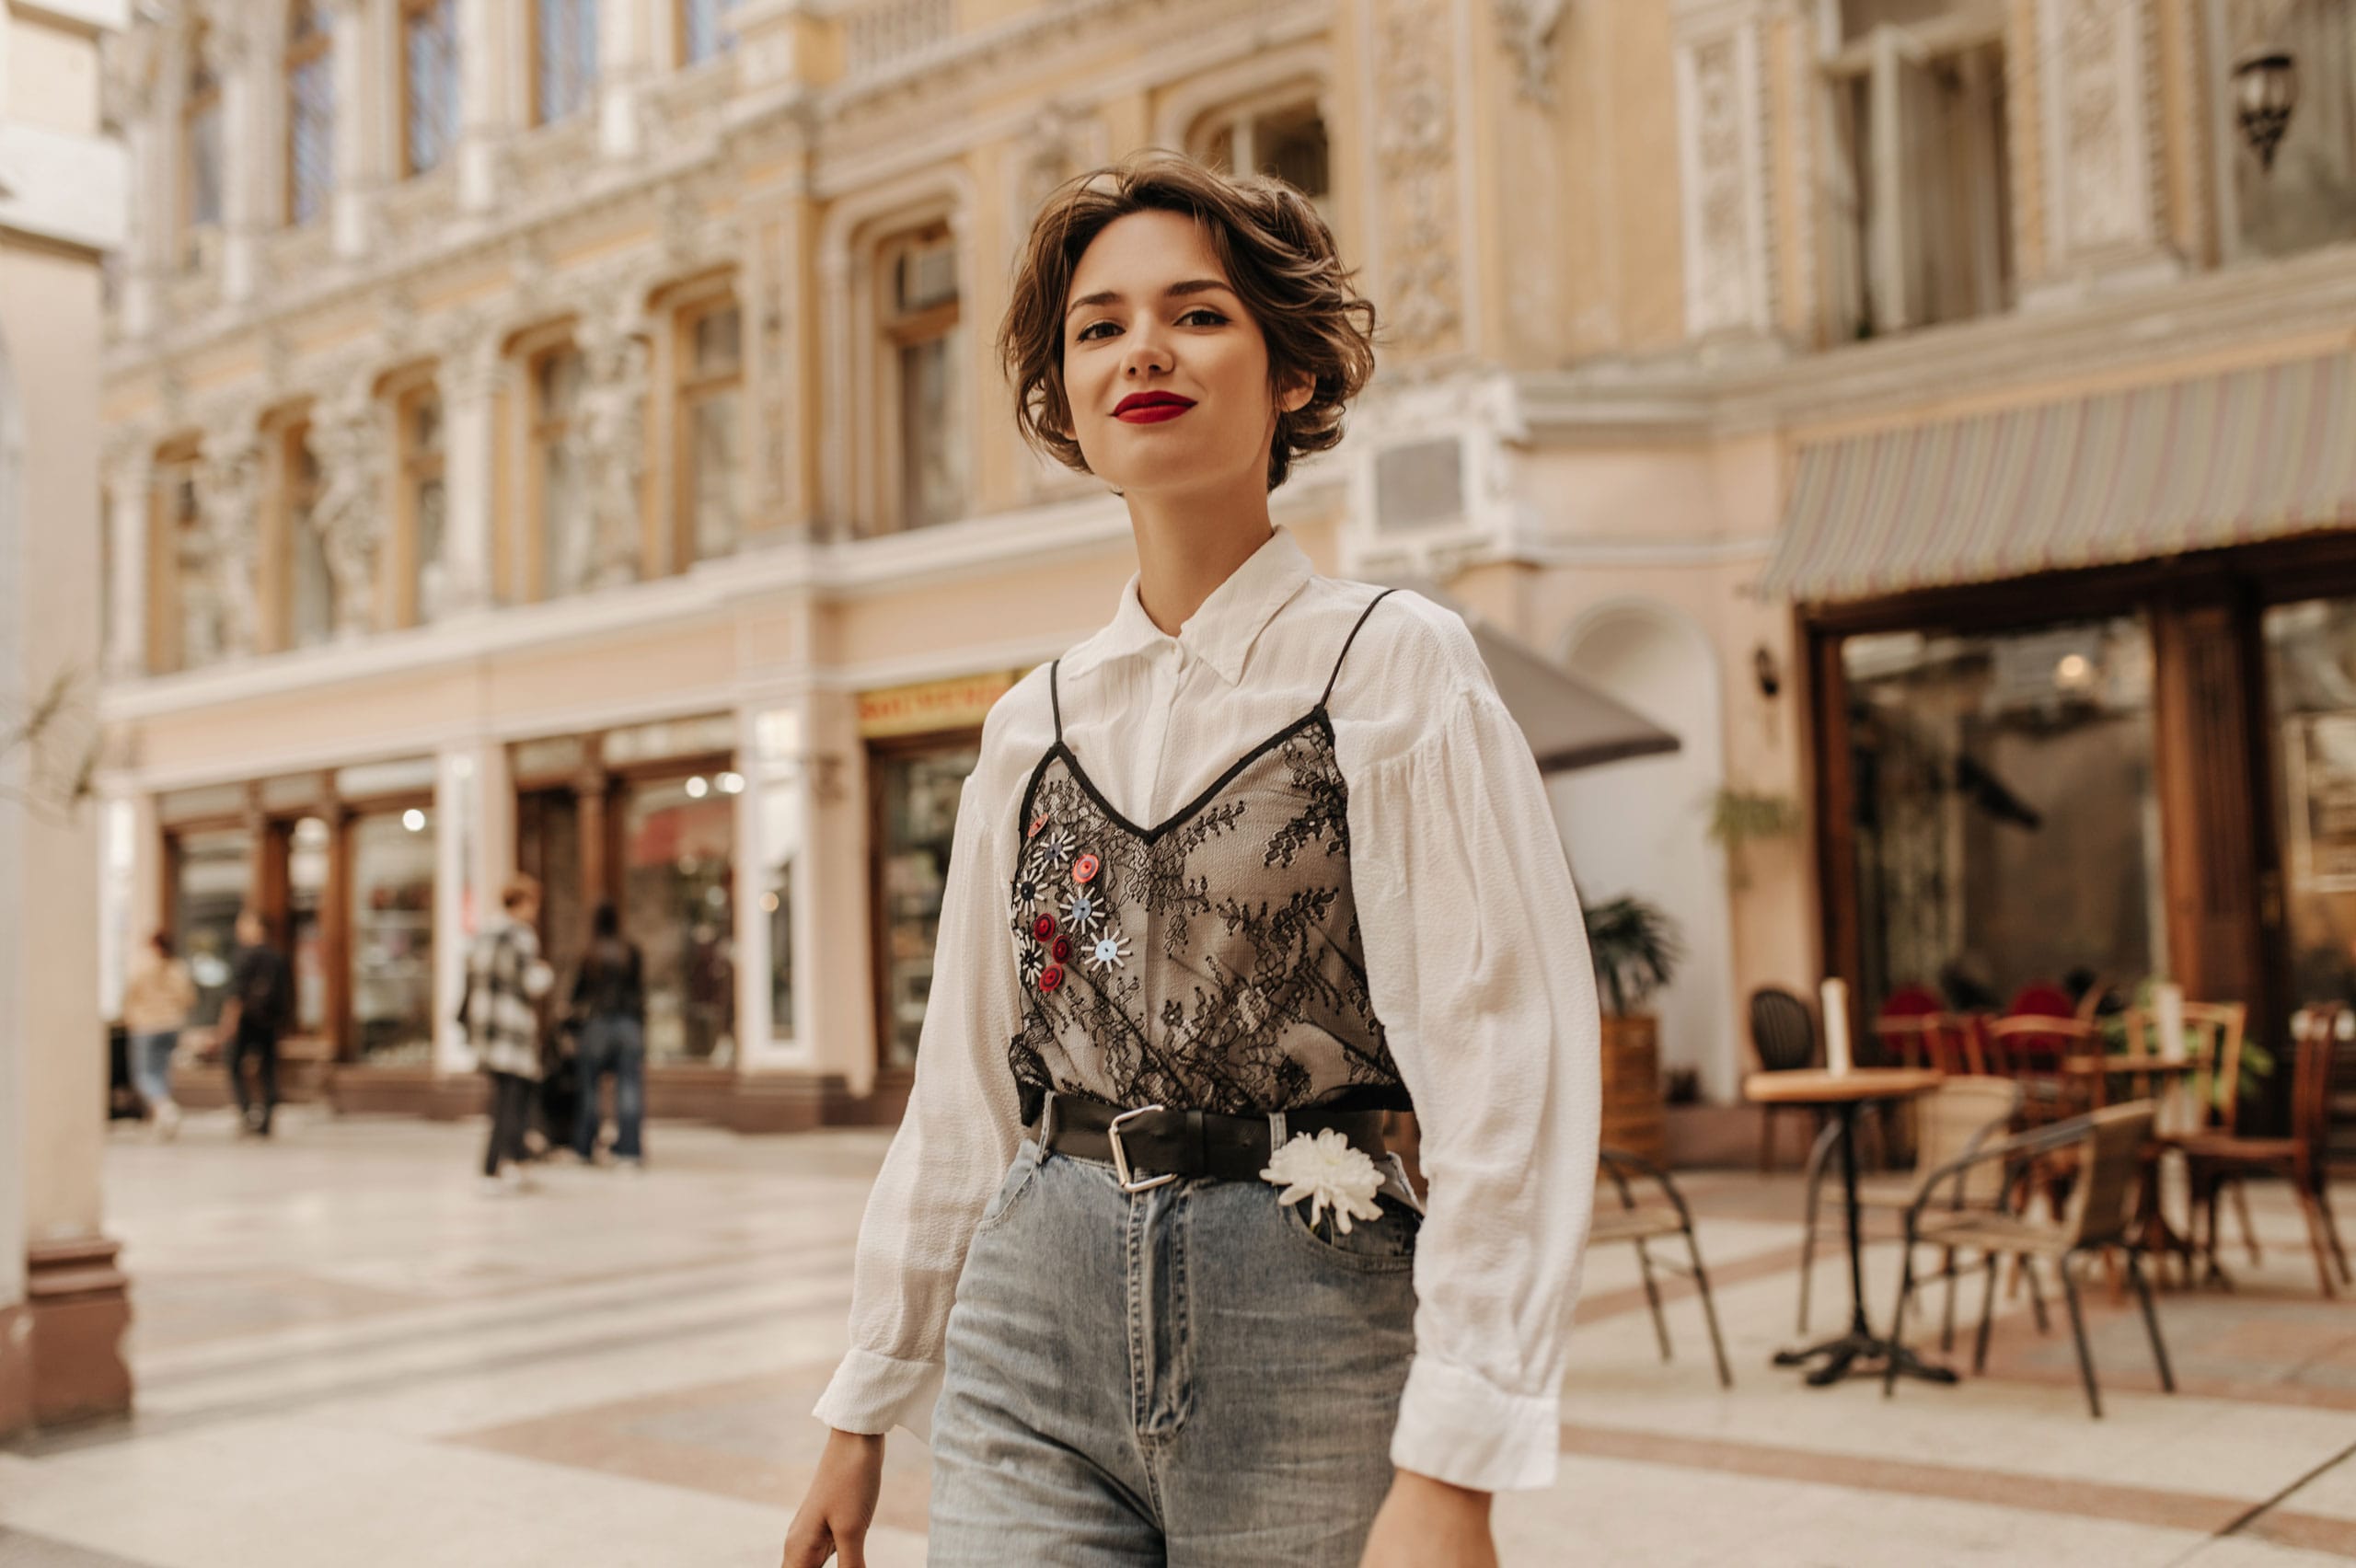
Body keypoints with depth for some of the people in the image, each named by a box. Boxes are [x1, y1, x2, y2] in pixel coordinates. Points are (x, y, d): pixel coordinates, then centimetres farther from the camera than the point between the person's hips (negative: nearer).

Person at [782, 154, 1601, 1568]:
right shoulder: (1037, 723, 8)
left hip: (1306, 1332, -3)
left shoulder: (1393, 668, -6)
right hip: (1038, 1329, 4)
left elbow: (1510, 1070, -13)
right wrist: (867, 1405, 16)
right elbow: (963, 1088, 13)